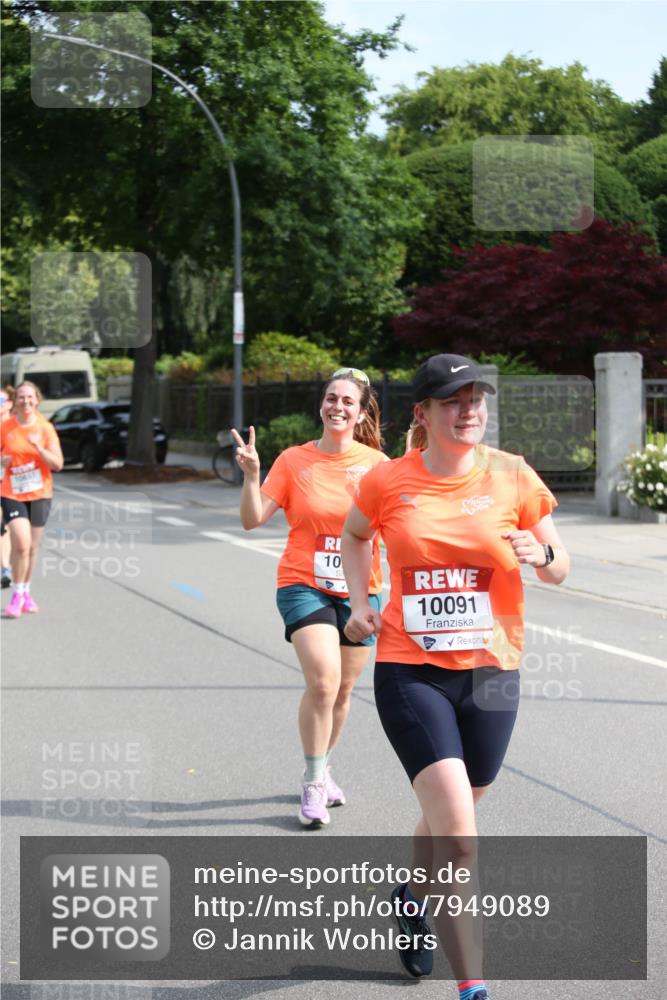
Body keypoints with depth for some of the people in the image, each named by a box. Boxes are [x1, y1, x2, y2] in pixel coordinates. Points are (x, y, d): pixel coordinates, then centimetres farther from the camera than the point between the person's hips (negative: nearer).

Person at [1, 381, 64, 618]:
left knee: (32, 547, 10)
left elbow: (58, 464, -6)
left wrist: (38, 448, -21)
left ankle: (25, 592, 26)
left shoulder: (45, 428, -3)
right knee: (21, 545, -15)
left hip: (40, 494, 2)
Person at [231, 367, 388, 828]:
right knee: (323, 680, -20)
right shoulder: (294, 460, -2)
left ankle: (323, 769, 35)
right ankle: (314, 782, -6)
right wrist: (251, 474, -19)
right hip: (304, 586, -2)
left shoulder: (377, 463, 1)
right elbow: (253, 519, -5)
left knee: (343, 690, 12)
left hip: (359, 590, 3)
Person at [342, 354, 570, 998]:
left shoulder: (512, 477, -2)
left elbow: (560, 570, 6)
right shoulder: (386, 482, -3)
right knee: (458, 833, -15)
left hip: (490, 673, 2)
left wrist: (540, 556, -16)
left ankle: (414, 896, 52)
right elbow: (354, 535, 19)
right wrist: (359, 603, 5)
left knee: (449, 818, 18)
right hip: (409, 671, -2)